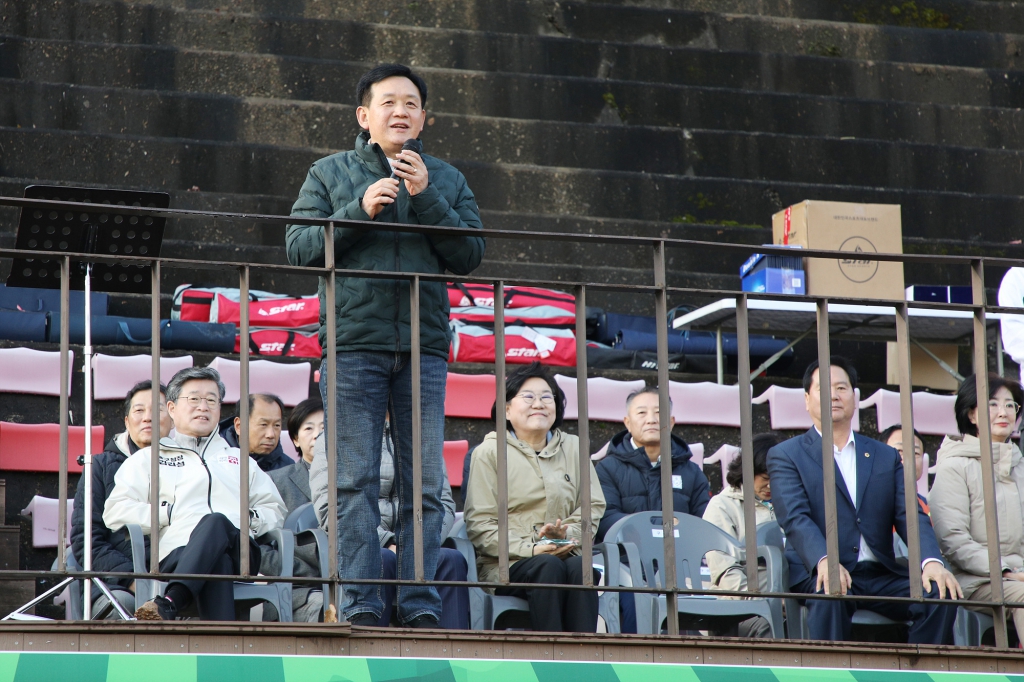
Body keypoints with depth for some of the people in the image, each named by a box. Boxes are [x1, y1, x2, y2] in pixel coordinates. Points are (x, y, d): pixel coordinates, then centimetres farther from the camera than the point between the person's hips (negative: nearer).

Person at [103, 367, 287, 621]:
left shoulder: (239, 459, 39)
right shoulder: (148, 458, 28)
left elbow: (275, 509, 31)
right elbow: (115, 513, 14)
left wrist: (253, 519, 7)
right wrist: (170, 514, 0)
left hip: (238, 550, 1)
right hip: (178, 552, -1)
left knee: (216, 523, -39)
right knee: (217, 564, -41)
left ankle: (168, 604, -61)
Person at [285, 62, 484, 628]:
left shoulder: (445, 180, 17)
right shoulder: (329, 174, 12)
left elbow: (470, 254, 6)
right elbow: (299, 248, 3)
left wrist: (426, 198, -5)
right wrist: (360, 210, -8)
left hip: (424, 347, 2)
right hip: (354, 344, -2)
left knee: (424, 484, -2)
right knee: (356, 480, -5)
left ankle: (420, 603, 0)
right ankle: (360, 604, -5)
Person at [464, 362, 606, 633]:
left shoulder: (573, 448, 21)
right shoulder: (489, 452, 9)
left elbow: (593, 505, 12)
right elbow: (479, 524, 0)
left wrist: (567, 533, -11)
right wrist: (530, 549, -14)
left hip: (564, 555, 3)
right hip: (507, 565, -3)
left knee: (581, 567, -31)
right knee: (548, 566, -34)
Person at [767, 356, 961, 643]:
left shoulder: (886, 457, 21)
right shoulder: (785, 456, 9)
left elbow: (911, 516, 9)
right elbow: (795, 518, -8)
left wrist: (932, 561, -13)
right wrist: (824, 561, -29)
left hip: (881, 576, 4)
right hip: (819, 574, -3)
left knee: (939, 595, -23)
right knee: (830, 596, -37)